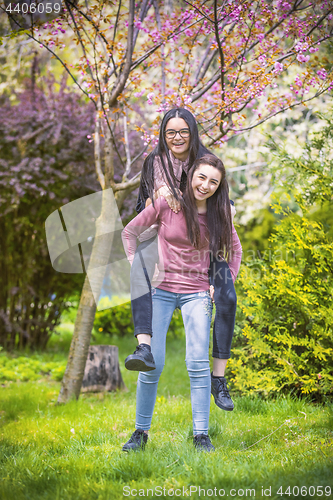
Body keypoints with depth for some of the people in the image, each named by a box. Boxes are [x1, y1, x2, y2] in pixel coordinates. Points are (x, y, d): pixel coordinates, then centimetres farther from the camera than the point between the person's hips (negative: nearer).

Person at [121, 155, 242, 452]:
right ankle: (141, 432, 10)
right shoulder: (167, 205, -4)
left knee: (198, 363, -8)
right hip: (161, 290, -1)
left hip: (197, 293, 1)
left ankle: (201, 435, 0)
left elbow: (235, 250, 19)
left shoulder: (220, 215, 3)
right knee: (152, 363, -4)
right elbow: (130, 232, 7)